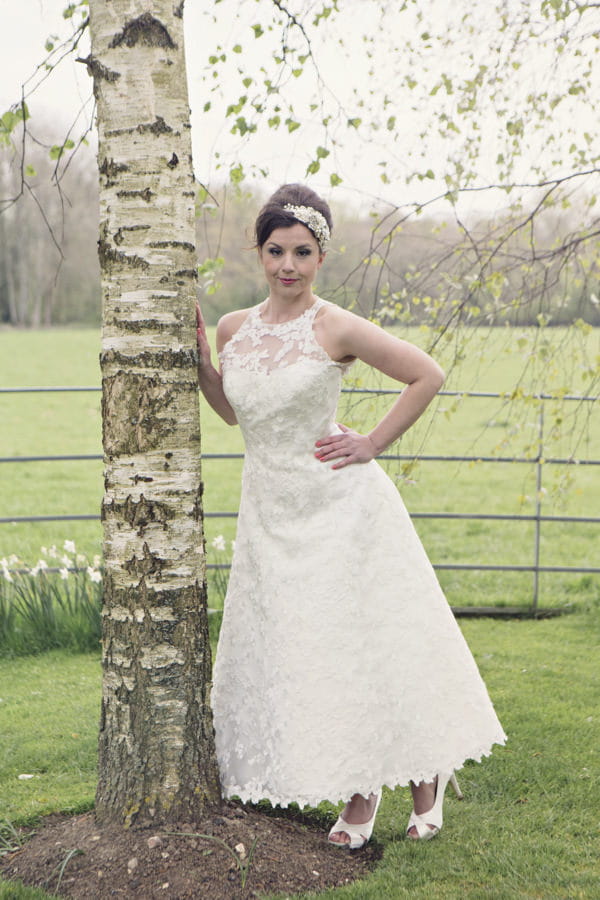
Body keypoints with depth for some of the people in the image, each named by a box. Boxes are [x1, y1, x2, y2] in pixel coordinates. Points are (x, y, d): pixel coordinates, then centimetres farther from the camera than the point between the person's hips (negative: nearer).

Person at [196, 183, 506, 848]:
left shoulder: (336, 329, -12)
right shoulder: (234, 328, 4)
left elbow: (427, 376, -6)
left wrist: (373, 445, -7)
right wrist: (199, 354, 6)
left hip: (338, 505, -5)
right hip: (270, 511, 5)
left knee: (361, 638, 1)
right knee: (290, 649, 7)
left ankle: (424, 777, 21)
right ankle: (358, 794, 21)